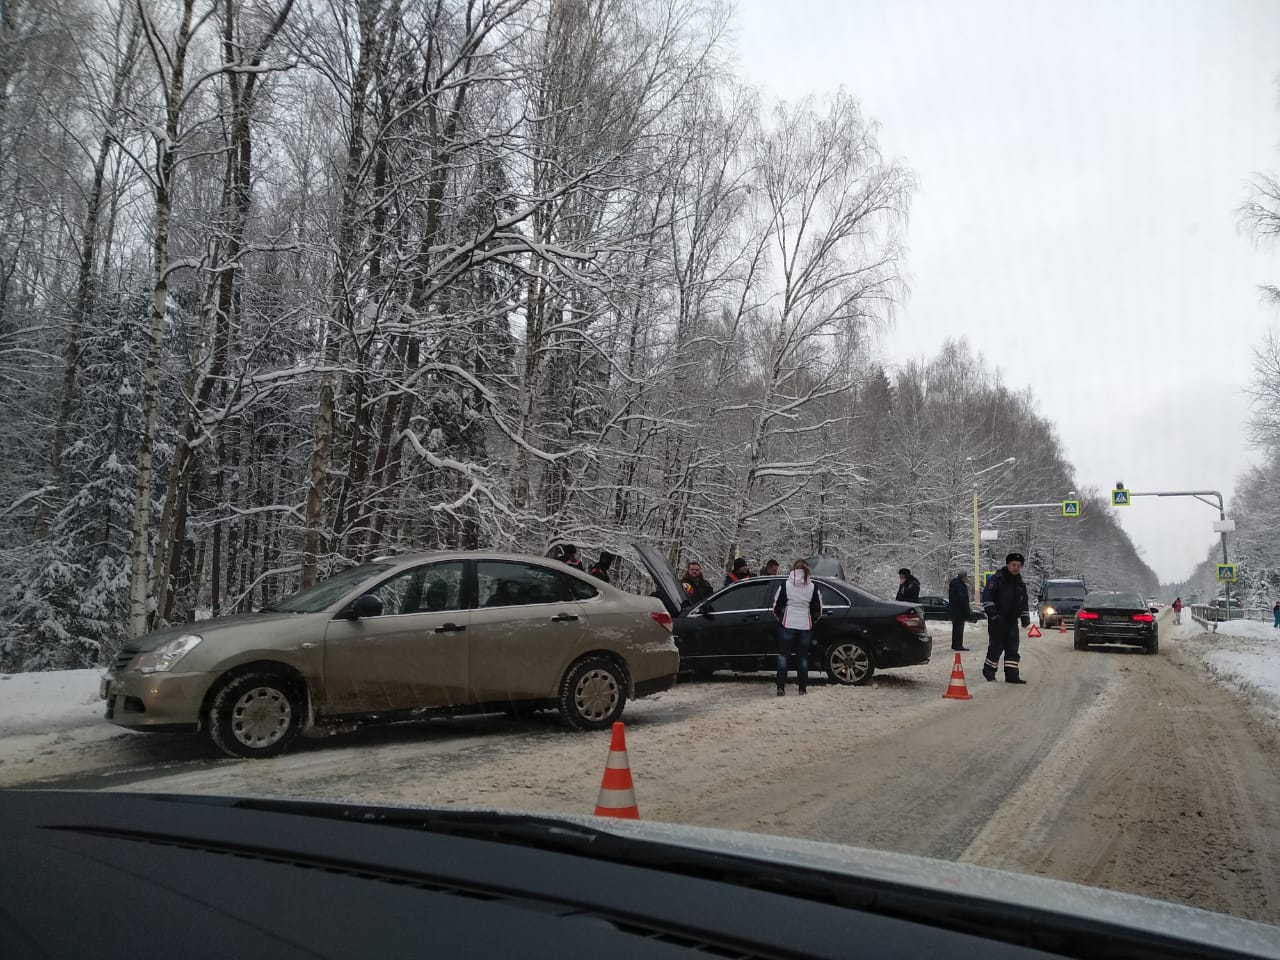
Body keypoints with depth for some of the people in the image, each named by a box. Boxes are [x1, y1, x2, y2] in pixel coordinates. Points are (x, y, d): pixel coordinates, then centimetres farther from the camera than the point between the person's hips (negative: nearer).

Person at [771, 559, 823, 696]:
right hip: (806, 626, 2)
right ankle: (802, 688, 12)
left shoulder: (785, 586, -5)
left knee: (783, 656, 5)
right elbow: (818, 609, 5)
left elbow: (776, 607, -2)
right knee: (803, 657, 10)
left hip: (787, 625, -2)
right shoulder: (813, 587, 0)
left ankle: (781, 687, -2)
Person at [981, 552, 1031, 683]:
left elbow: (1024, 602, 26)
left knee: (1012, 648, 3)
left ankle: (1012, 675, 6)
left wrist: (1025, 618, 19)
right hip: (997, 620, -6)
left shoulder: (1020, 583, 16)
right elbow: (987, 594, -14)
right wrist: (991, 611, -23)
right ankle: (988, 671, 12)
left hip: (1012, 621, 6)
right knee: (996, 646, -3)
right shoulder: (997, 578, -6)